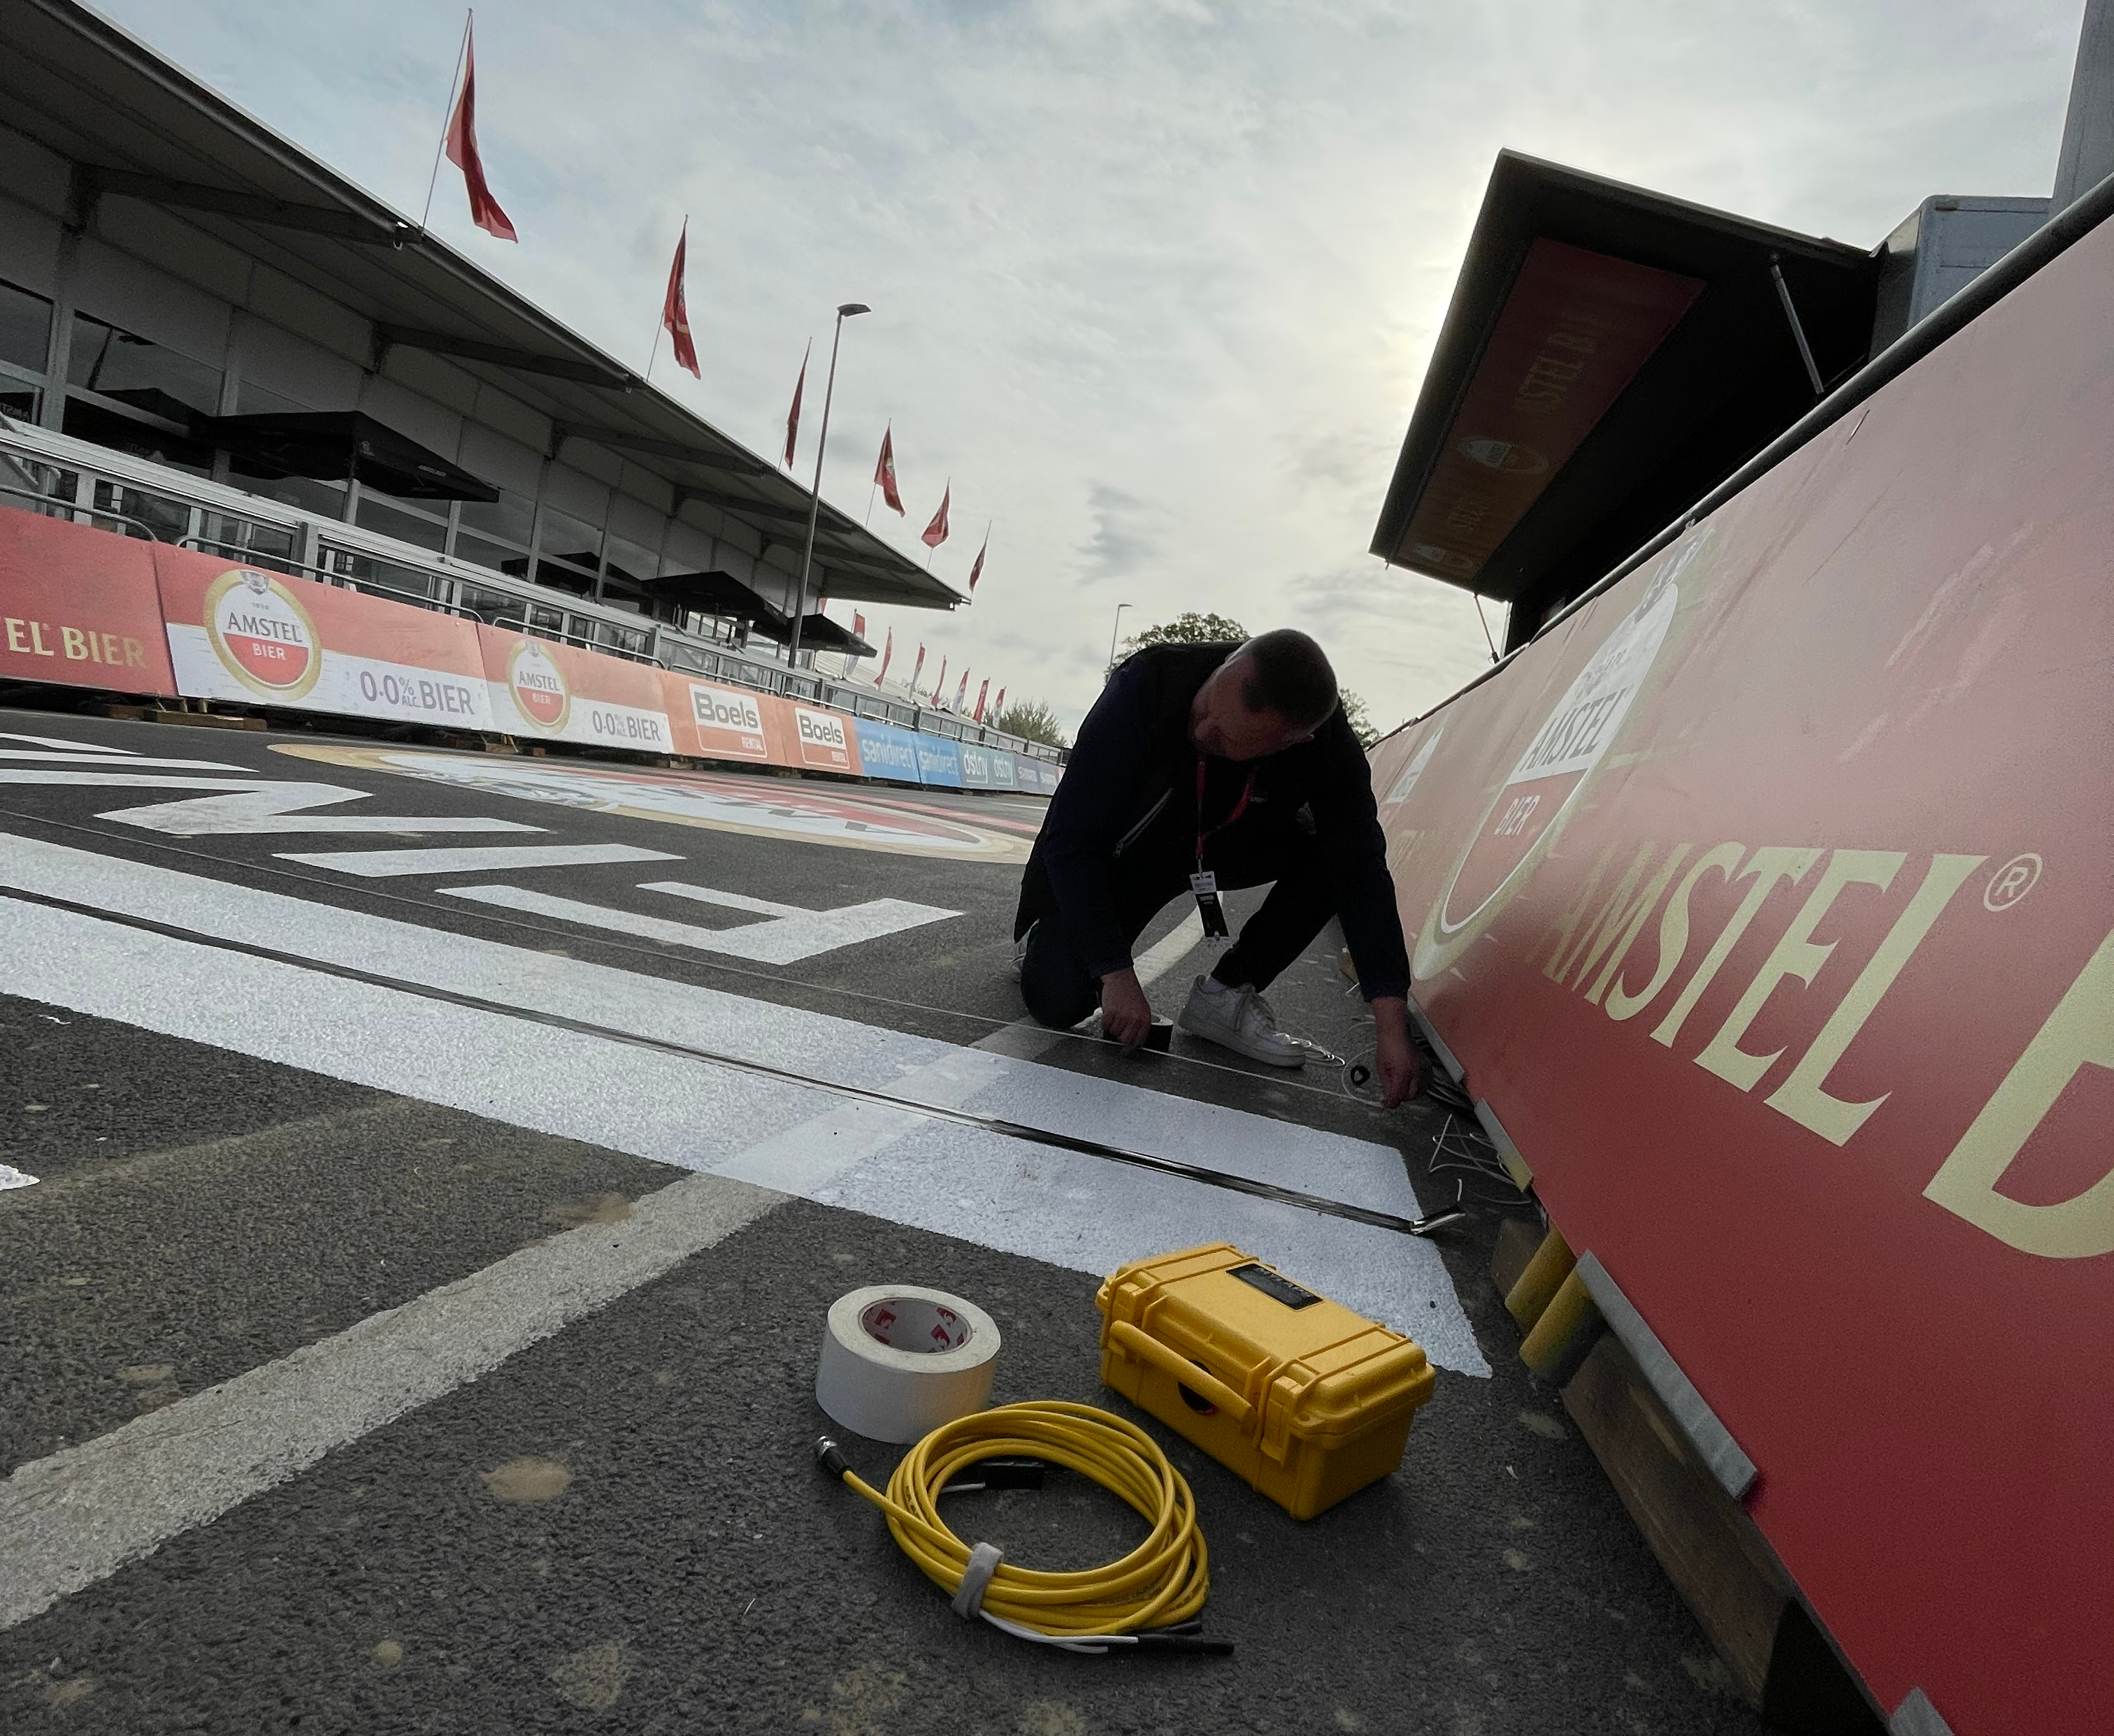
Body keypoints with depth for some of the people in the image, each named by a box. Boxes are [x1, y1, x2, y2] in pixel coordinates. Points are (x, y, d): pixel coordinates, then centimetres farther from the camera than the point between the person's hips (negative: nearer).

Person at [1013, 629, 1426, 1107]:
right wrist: (1117, 975, -31)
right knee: (1059, 1000, -22)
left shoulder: (1327, 742, -28)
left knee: (1336, 849, -22)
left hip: (1222, 847, 3)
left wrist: (1392, 1027, -28)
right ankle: (1045, 938, 16)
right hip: (1117, 853, -3)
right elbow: (1071, 838, -30)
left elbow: (1361, 871, -22)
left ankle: (1223, 996, -6)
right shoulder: (1146, 684, -35)